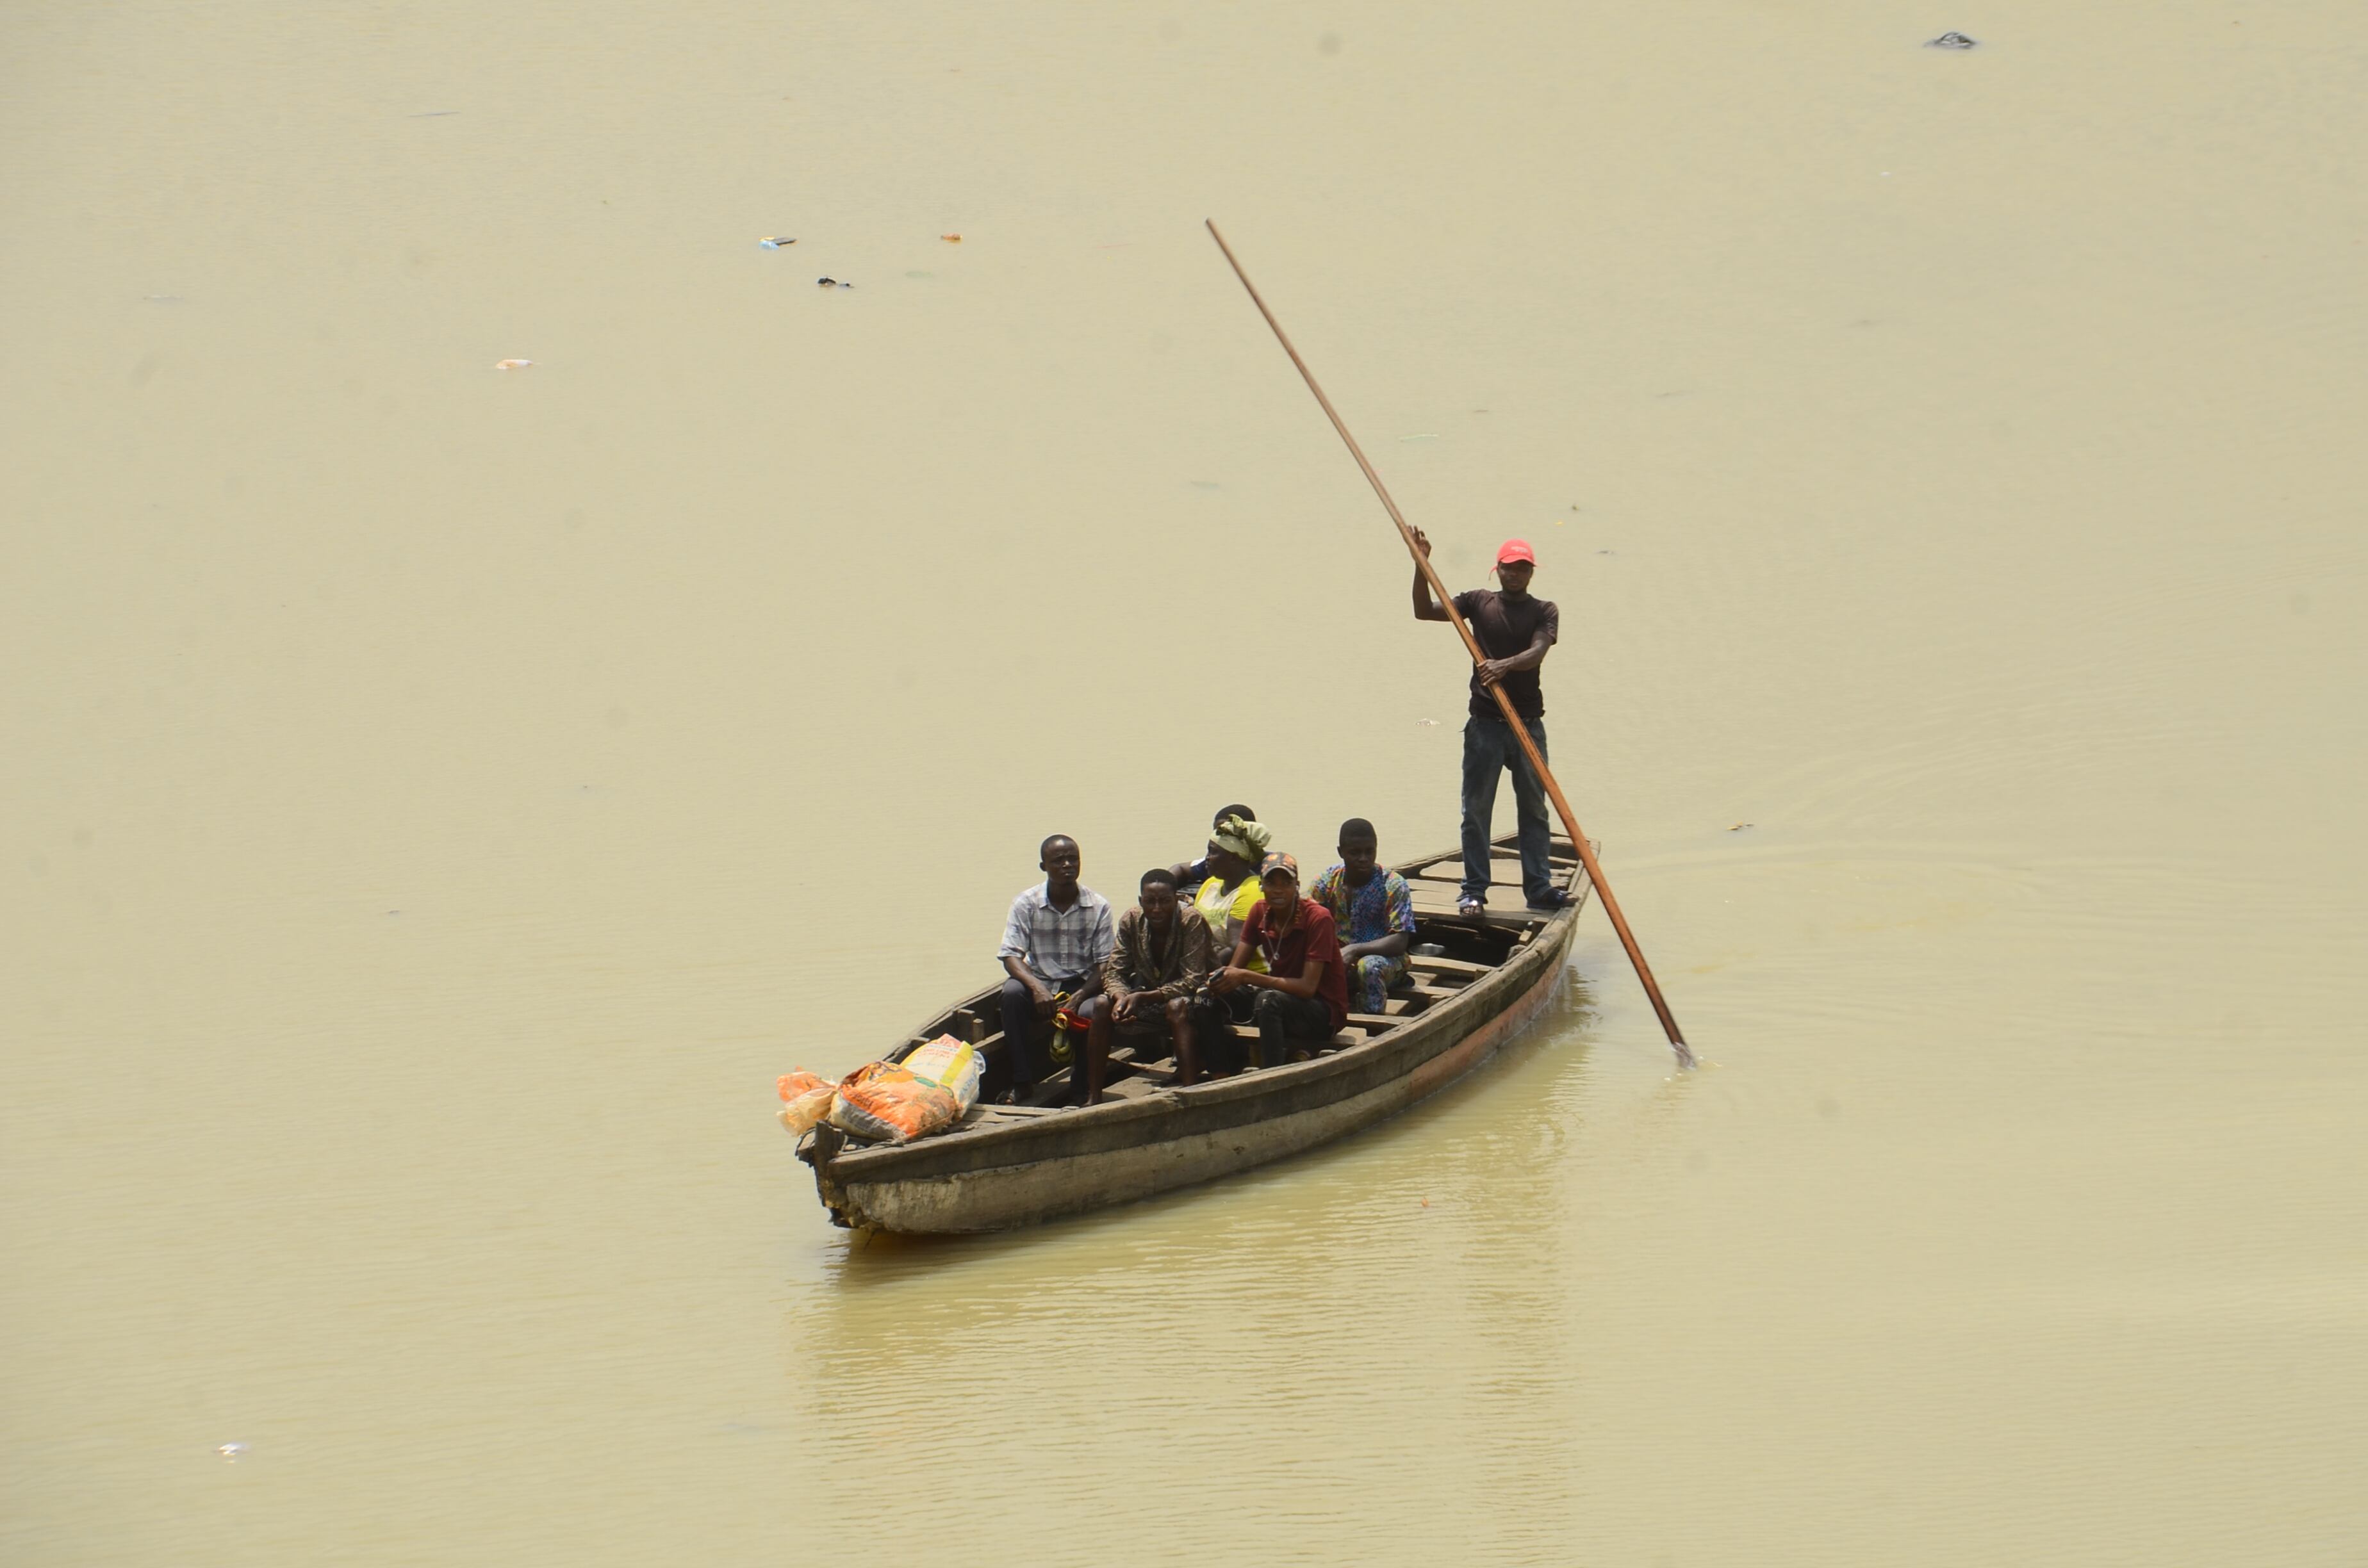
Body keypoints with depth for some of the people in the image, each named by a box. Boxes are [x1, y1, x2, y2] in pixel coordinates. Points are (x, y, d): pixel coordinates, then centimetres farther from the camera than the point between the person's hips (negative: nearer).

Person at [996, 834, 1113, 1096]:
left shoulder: (1098, 906, -2)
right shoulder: (1026, 903, -4)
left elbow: (1105, 964, -4)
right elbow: (1011, 956, -10)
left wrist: (1080, 995, -22)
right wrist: (1037, 988, -29)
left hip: (1081, 985, 0)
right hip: (1039, 980, 0)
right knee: (1012, 992, -33)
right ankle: (1022, 1082, -30)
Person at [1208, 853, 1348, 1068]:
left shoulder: (1318, 918, -19)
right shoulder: (1260, 912, -1)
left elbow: (1308, 987, -25)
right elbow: (1235, 968, 0)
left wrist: (1245, 977, -29)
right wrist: (1221, 979, -26)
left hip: (1324, 1012, -6)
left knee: (1268, 1000, -36)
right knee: (1214, 997, -12)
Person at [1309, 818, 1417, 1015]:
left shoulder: (1393, 886, -12)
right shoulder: (1329, 879, -1)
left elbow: (1399, 943, -19)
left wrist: (1354, 950, -31)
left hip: (1385, 959, -3)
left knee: (1369, 966, -39)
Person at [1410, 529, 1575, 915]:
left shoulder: (1544, 611, 2)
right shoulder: (1479, 602, 5)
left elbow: (1537, 652, -15)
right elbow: (1424, 611, 3)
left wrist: (1505, 665, -34)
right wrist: (1420, 565, -9)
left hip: (1528, 723, 0)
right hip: (1485, 724, 0)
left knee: (1534, 809, 5)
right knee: (1477, 810, 1)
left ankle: (1539, 888, 10)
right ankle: (1474, 890, 5)